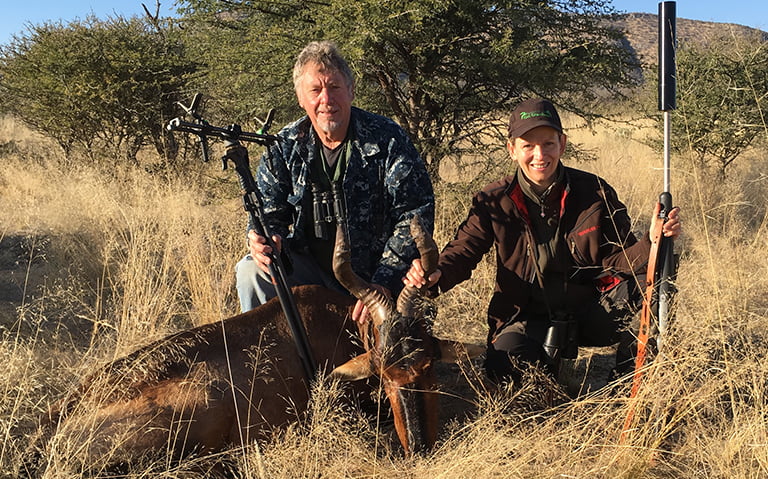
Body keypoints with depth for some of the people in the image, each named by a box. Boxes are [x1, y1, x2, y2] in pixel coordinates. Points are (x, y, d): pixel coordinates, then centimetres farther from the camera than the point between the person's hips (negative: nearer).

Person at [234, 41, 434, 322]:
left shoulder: (387, 140, -10)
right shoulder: (283, 148, 0)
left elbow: (415, 214, -15)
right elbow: (269, 212, 2)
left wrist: (383, 283, -25)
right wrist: (265, 241, -25)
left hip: (375, 276, -2)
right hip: (310, 272, 3)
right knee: (252, 270, -20)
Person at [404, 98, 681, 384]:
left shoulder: (595, 192, -6)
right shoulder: (494, 202, -7)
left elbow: (620, 258, -7)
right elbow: (463, 250, -5)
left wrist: (653, 242, -29)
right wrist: (436, 274, -28)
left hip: (591, 315, 0)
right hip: (527, 318, 0)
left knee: (639, 277, -26)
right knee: (505, 368, -30)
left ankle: (629, 356, 3)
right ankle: (548, 356, 9)